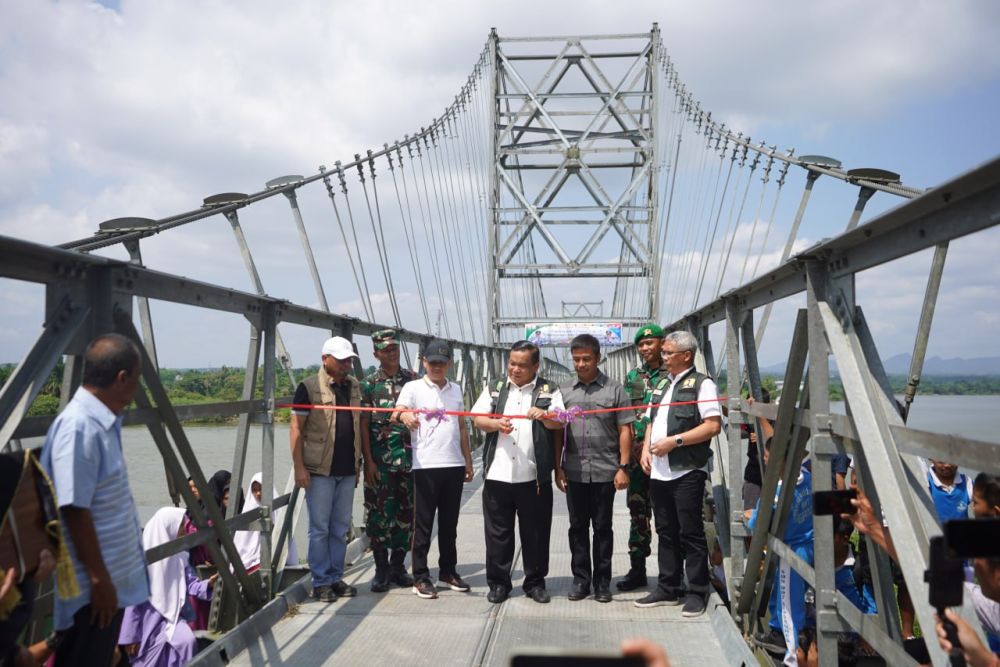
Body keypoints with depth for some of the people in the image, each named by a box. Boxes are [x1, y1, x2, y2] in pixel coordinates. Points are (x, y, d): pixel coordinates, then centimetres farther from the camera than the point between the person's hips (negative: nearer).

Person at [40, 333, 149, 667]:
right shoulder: (79, 428, -23)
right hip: (93, 587, -9)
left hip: (114, 580, 9)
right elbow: (75, 511, -23)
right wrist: (99, 579, -19)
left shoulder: (103, 422, 6)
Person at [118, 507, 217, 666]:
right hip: (148, 619, -5)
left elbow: (191, 584, 1)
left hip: (171, 615, 5)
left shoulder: (178, 555, 4)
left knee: (188, 641, -19)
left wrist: (208, 584, -21)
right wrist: (130, 636, -13)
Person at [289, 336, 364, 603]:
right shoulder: (309, 387, -6)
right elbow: (296, 428, -8)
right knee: (320, 528, 3)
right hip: (320, 470, -5)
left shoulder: (354, 386, 10)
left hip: (348, 470, 5)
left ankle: (335, 578, 23)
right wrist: (299, 466, -14)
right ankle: (321, 582, 13)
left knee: (341, 528, 12)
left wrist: (363, 459, 11)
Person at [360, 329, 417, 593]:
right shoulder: (368, 383, 0)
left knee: (407, 513, 8)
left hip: (410, 459, 3)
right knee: (379, 514, 2)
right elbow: (363, 425, -2)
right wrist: (368, 461, -9)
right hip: (380, 461, -2)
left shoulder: (412, 379, 7)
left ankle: (398, 566, 23)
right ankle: (381, 569, 15)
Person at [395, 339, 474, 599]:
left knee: (449, 522, 13)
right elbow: (396, 413, -15)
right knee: (424, 523, 2)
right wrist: (404, 415, -39)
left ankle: (448, 571, 26)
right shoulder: (413, 387, 0)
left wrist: (468, 460, 16)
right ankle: (420, 577, 11)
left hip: (454, 465, 5)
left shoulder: (456, 389, 15)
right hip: (426, 465, -4)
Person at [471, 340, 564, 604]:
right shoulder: (494, 388, 10)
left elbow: (560, 422, -6)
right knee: (498, 531, 8)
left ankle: (535, 582, 22)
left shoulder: (549, 390, 4)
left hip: (534, 475, -1)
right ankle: (498, 582, 20)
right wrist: (496, 424, -16)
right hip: (497, 473, 2)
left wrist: (545, 416, -27)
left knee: (535, 531, 7)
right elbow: (478, 419, 4)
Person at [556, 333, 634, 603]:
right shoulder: (565, 390, 7)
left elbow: (625, 430, 0)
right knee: (577, 527, 10)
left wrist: (623, 467, -6)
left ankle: (602, 581, 20)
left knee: (603, 528, 8)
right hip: (574, 472, 2)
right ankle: (581, 579, 22)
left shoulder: (614, 389, 0)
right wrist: (558, 467, 4)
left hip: (605, 471, -2)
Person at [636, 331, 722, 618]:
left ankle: (697, 593, 12)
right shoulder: (662, 384, 16)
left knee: (691, 533, 1)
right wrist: (646, 449, 6)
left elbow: (713, 425, -15)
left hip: (687, 471, -7)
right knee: (666, 532, 14)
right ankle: (668, 589, 25)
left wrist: (674, 441, -18)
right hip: (659, 472, 7)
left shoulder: (701, 384, -7)